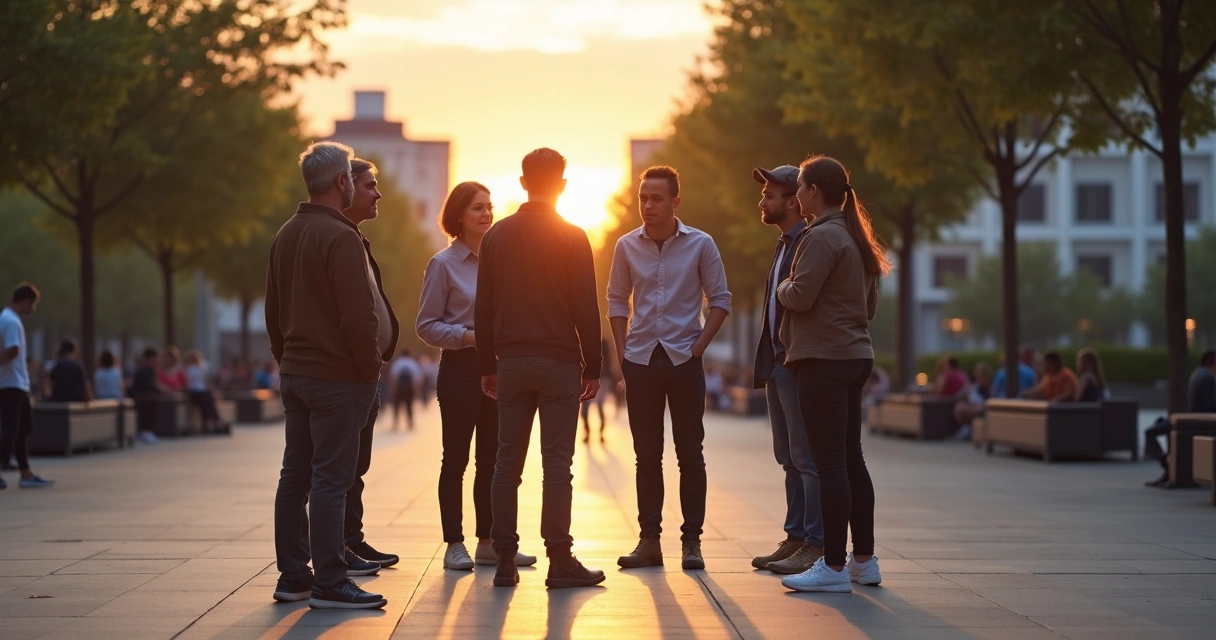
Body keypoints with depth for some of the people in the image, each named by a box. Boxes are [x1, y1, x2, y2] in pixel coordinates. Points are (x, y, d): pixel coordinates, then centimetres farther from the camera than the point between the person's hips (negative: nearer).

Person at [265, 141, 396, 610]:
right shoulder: (341, 238, -16)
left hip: (294, 373, 9)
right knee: (330, 478, -7)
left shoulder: (285, 236, 11)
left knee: (295, 476, 11)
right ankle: (329, 583, -5)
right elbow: (359, 317, -20)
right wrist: (370, 367, -8)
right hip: (337, 376, -9)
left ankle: (292, 576, 17)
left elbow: (273, 311, 17)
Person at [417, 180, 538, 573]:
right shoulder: (444, 264, -5)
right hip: (461, 368, -5)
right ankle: (454, 545, 5)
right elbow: (426, 325, -6)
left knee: (493, 459, 8)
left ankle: (488, 541, 16)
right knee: (456, 459, 1)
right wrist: (467, 336, -17)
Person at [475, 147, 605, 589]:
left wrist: (487, 366, 13)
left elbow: (483, 309, 8)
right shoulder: (573, 238, -3)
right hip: (559, 362, -3)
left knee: (507, 463, 5)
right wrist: (592, 367, 2)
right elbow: (586, 309, -4)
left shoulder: (497, 236, 7)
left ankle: (505, 563, 3)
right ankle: (560, 561, -3)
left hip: (511, 362, 3)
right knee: (557, 463, -3)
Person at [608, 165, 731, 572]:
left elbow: (720, 300, 1)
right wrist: (622, 352, 2)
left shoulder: (700, 244, -4)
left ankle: (691, 541, 5)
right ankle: (649, 541, 10)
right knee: (647, 455, 5)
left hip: (684, 359, -2)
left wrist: (699, 345, -8)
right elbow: (617, 300, 10)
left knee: (690, 454, 0)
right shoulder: (627, 246, 2)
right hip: (641, 360, 2)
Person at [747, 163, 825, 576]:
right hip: (779, 366, 10)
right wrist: (765, 364, 17)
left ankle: (816, 546, -5)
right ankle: (796, 539, 17)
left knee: (808, 460, -7)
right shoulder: (785, 244, 20)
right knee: (789, 460, 12)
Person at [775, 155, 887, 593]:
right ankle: (864, 560, 17)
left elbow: (800, 297, -19)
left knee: (829, 463, -8)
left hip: (824, 359, -10)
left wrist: (783, 287, 1)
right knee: (850, 460, 13)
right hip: (856, 356, 10)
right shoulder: (854, 238, 17)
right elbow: (870, 305, 21)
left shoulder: (822, 237, -13)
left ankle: (833, 566, -7)